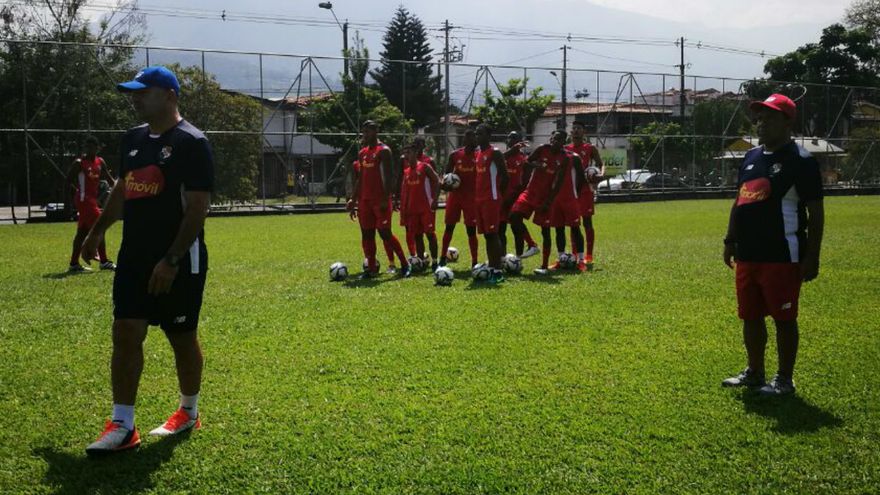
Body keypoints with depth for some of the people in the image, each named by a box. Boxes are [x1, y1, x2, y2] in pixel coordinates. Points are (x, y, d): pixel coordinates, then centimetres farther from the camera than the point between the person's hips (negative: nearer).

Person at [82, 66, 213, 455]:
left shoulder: (191, 143, -13)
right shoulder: (133, 139, 11)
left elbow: (197, 209, -18)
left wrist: (171, 260, -22)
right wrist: (97, 231, 30)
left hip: (179, 261, -7)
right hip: (134, 256, 7)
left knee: (182, 337, 7)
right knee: (126, 334, 1)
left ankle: (189, 412, 27)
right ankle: (122, 425, 5)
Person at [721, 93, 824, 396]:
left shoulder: (800, 161, -9)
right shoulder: (751, 157, 14)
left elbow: (816, 213, -10)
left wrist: (812, 257, -14)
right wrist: (730, 240, 17)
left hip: (781, 258, -8)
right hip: (747, 255, 8)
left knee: (784, 319, 1)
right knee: (750, 317, 14)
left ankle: (785, 380, 13)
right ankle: (754, 373, 28)